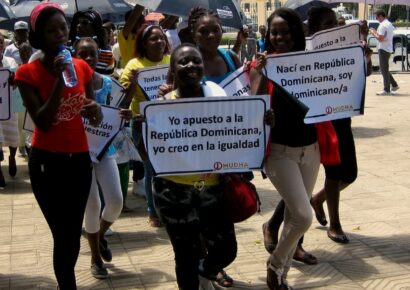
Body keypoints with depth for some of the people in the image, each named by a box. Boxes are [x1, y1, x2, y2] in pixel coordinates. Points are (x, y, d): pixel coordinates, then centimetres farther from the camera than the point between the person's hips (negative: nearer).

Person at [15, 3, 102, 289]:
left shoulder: (82, 67, 3)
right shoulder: (28, 73, -8)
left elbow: (96, 119, 10)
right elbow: (42, 123, -17)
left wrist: (96, 111, -15)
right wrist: (59, 80, -23)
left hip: (80, 158, 4)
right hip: (47, 161, -4)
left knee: (74, 233, 12)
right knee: (64, 235, -5)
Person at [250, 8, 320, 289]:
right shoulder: (263, 65, -7)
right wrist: (259, 74, -25)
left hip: (310, 149, 4)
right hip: (280, 151, -4)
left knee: (294, 214, 14)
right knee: (303, 217, -11)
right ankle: (275, 265, 16)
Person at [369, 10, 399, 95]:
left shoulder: (383, 25, -16)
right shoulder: (389, 24, 16)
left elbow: (380, 38, -21)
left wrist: (373, 33, -8)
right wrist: (376, 32, 15)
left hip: (383, 49, -10)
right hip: (389, 49, 10)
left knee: (384, 70, -5)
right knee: (385, 69, 18)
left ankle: (386, 90, -3)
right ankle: (394, 85, 21)